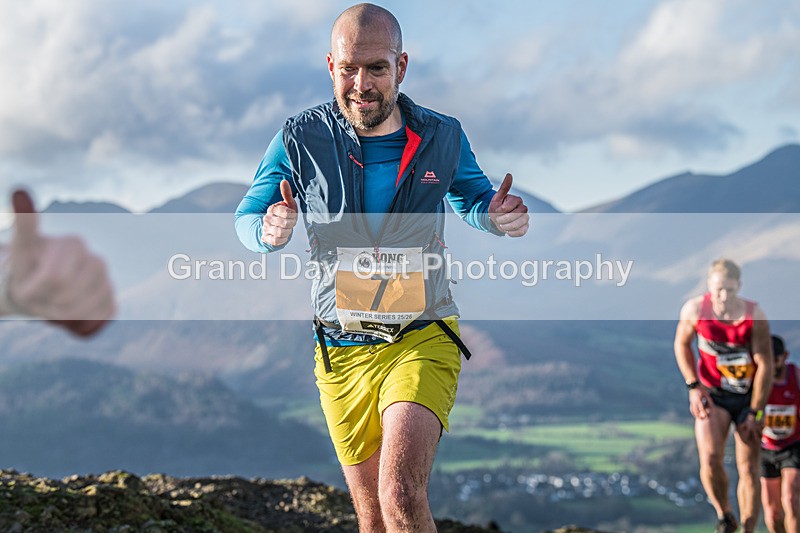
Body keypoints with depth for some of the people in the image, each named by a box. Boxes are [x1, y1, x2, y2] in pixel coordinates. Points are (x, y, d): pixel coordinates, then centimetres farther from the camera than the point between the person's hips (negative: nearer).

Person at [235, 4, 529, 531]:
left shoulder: (443, 137, -3)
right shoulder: (300, 140, -6)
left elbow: (473, 197, 17)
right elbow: (246, 217, 6)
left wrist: (498, 215, -8)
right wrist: (269, 230, -20)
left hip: (423, 339, -2)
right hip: (341, 351, 2)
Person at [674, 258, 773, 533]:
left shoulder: (754, 315, -16)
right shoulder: (695, 310, -12)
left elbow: (765, 365, -11)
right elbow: (681, 344, 6)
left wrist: (754, 413, -12)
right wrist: (693, 386, -4)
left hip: (748, 396, 0)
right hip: (711, 395, 0)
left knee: (748, 469, -2)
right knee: (710, 458, -20)